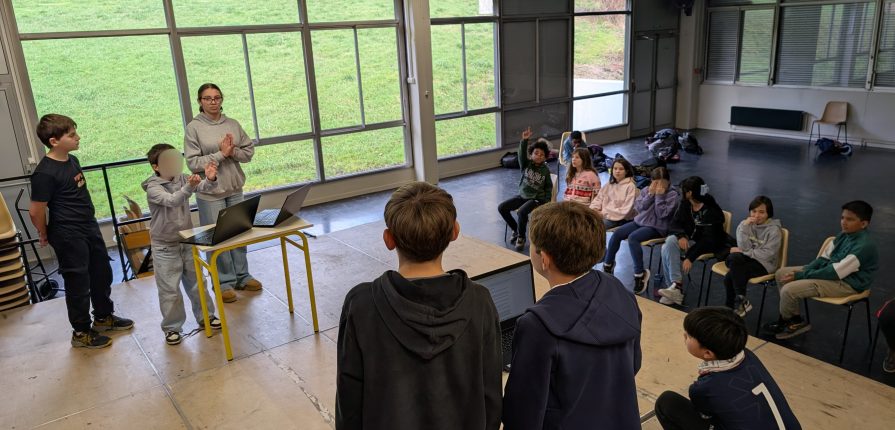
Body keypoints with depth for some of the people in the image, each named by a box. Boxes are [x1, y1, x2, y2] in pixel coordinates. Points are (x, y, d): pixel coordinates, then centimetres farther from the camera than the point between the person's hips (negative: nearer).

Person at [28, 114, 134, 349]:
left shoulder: (72, 160, 5)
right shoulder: (45, 173, -22)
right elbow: (36, 211, -18)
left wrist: (89, 222, 19)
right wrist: (45, 235, -3)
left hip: (90, 228, 8)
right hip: (68, 237, -8)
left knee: (102, 275, 19)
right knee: (78, 283, 4)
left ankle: (104, 317, 38)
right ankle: (81, 332, 21)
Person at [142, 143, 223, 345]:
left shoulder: (182, 179, 1)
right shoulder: (153, 187, -14)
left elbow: (203, 188, -16)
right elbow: (172, 200, -33)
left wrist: (210, 179, -39)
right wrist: (188, 187, -50)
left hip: (187, 241, 5)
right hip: (165, 246, -4)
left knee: (196, 281, 16)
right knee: (169, 289, 2)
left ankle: (205, 316, 31)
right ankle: (171, 327, 16)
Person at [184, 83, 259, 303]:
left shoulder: (233, 124, 5)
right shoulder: (194, 128, -7)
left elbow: (249, 151, 6)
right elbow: (193, 163, -11)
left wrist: (233, 152, -13)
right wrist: (221, 154, -18)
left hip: (235, 189, 4)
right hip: (210, 193, -4)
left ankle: (242, 276, 28)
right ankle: (224, 282, 17)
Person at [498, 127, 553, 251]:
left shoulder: (545, 170, -4)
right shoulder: (526, 164, -3)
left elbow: (549, 187, 4)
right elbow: (522, 153, -23)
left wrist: (546, 202, -6)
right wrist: (524, 140, -40)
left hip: (537, 199, -4)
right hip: (523, 195, 4)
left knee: (522, 212, -32)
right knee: (502, 207, -8)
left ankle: (521, 237, -9)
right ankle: (516, 230, 11)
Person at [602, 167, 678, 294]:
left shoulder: (672, 194, -7)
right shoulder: (646, 190, 8)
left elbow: (662, 214, -16)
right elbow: (639, 208, -3)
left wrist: (659, 195, -17)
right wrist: (650, 194, -10)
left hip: (657, 227, -6)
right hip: (640, 221, 6)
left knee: (632, 238, -31)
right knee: (617, 233, -14)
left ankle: (640, 273, -24)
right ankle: (608, 264, 4)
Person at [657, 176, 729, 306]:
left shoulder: (711, 211, -20)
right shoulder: (685, 204, -1)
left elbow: (708, 239, -25)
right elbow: (676, 222, 1)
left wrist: (690, 257, -33)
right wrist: (681, 236, -23)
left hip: (711, 246, -7)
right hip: (691, 238, 7)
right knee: (669, 242, -25)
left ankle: (677, 286, -21)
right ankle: (676, 285, -26)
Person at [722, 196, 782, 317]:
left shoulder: (774, 230, -8)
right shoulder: (746, 224, 3)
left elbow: (767, 255, -15)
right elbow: (744, 247, -9)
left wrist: (743, 252, -13)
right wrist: (745, 227, -18)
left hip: (764, 264, -5)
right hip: (748, 260, 5)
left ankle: (741, 301, -5)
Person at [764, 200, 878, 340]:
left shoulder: (864, 245, -26)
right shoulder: (845, 234, 2)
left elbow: (836, 272, -27)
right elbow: (825, 257, 10)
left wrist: (802, 275, -22)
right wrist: (805, 270, -8)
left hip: (847, 283, -10)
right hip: (831, 269, 10)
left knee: (789, 290, -22)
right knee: (781, 273, 5)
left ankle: (784, 322, 9)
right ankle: (794, 319, 11)